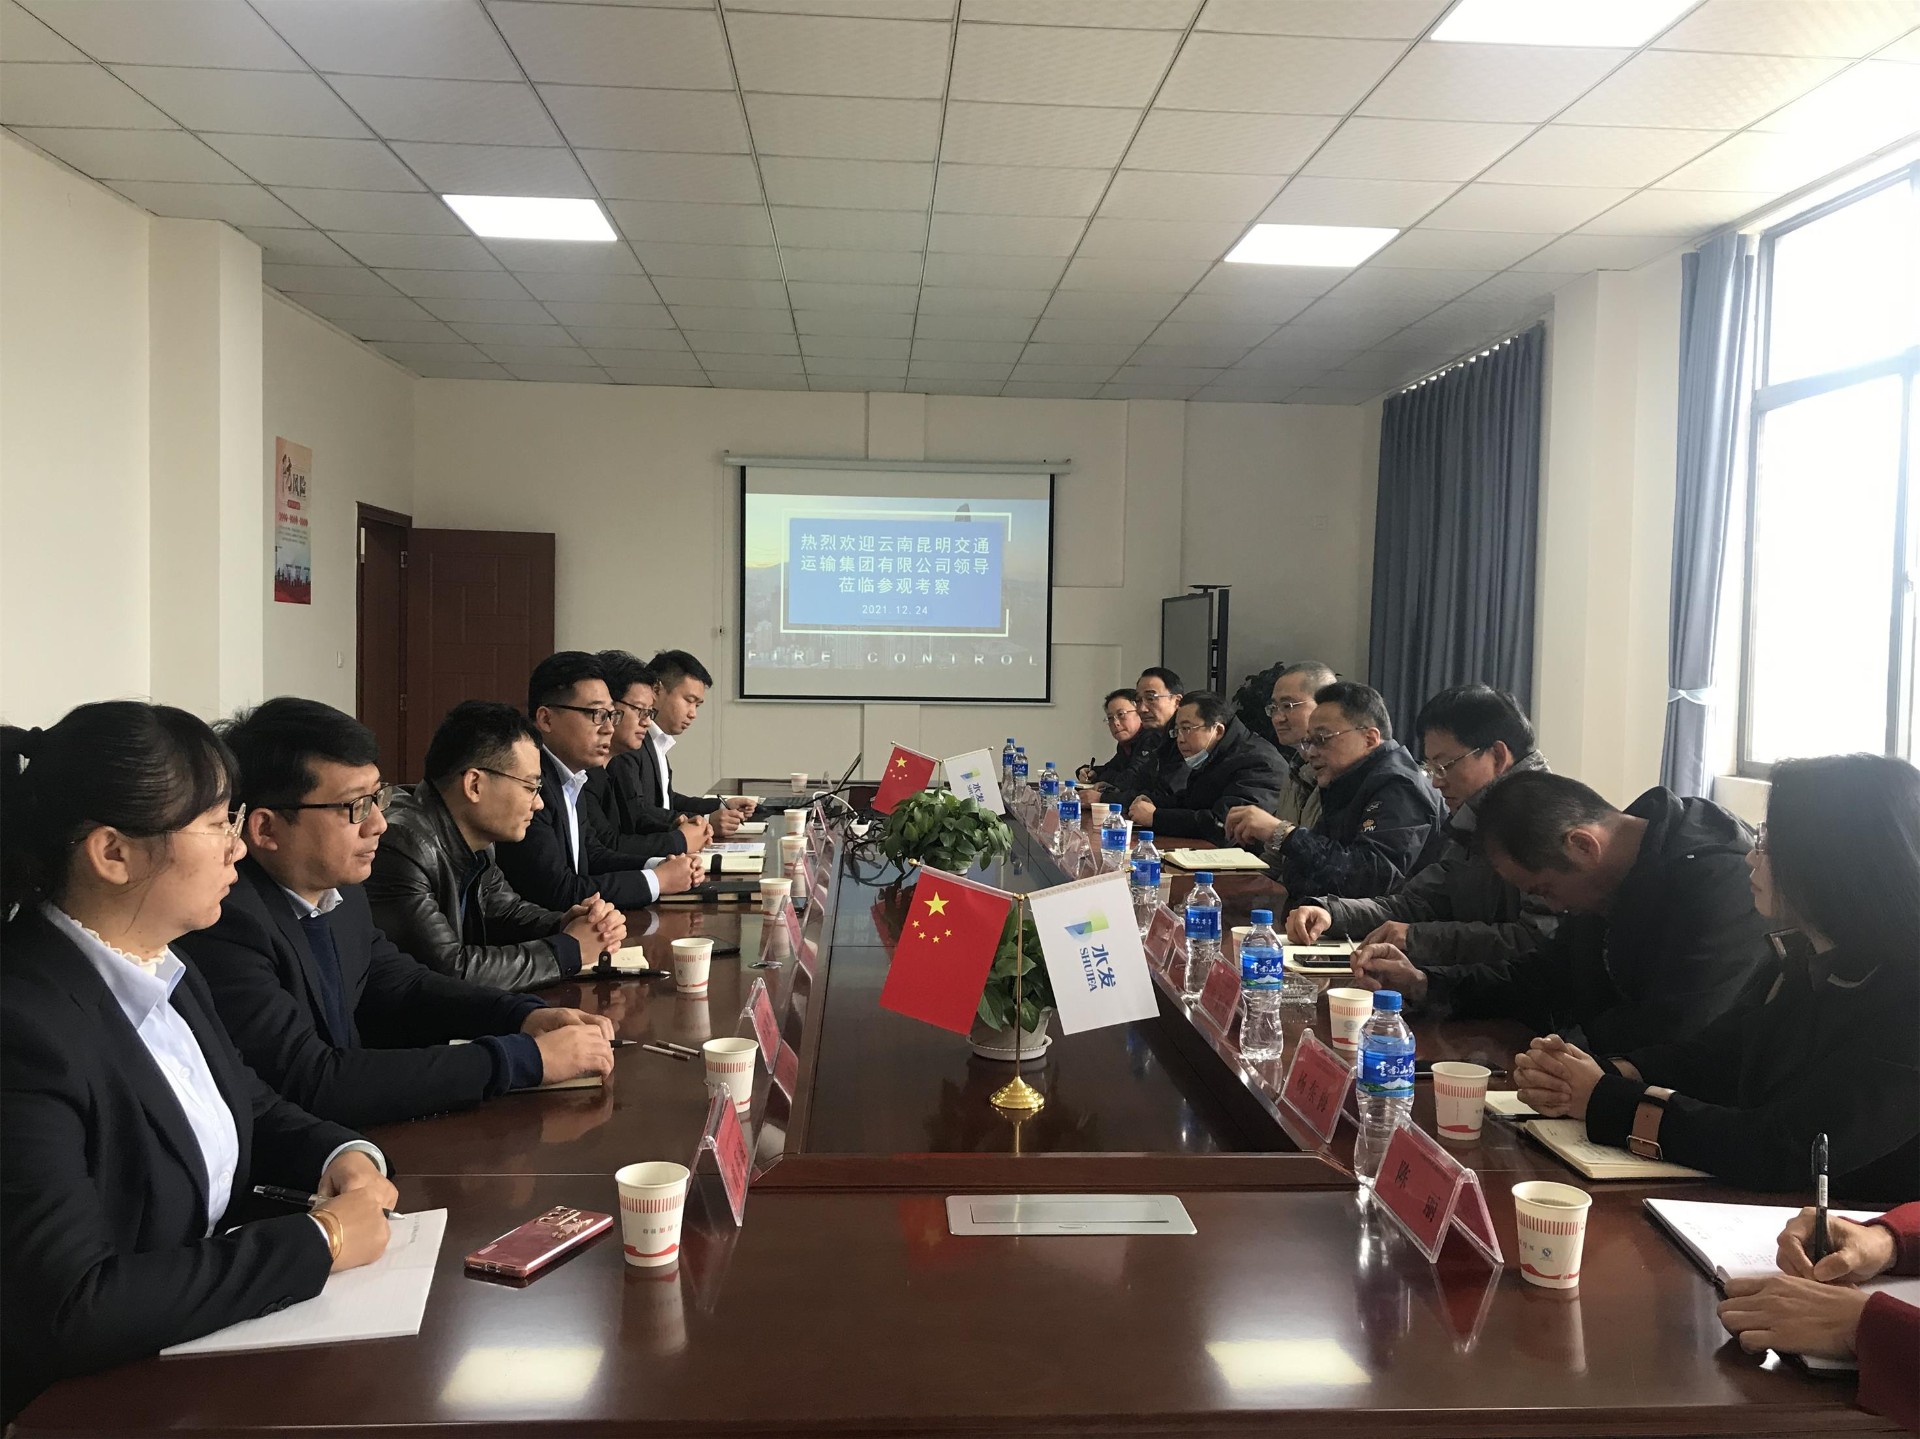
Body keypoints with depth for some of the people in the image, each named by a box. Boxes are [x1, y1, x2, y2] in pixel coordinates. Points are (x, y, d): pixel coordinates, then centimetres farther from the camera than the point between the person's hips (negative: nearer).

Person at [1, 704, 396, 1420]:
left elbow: (254, 1112, 16)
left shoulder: (162, 970, 1)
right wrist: (320, 1241, -22)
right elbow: (72, 1309, -28)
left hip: (219, 1329, 7)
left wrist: (346, 1154, -5)